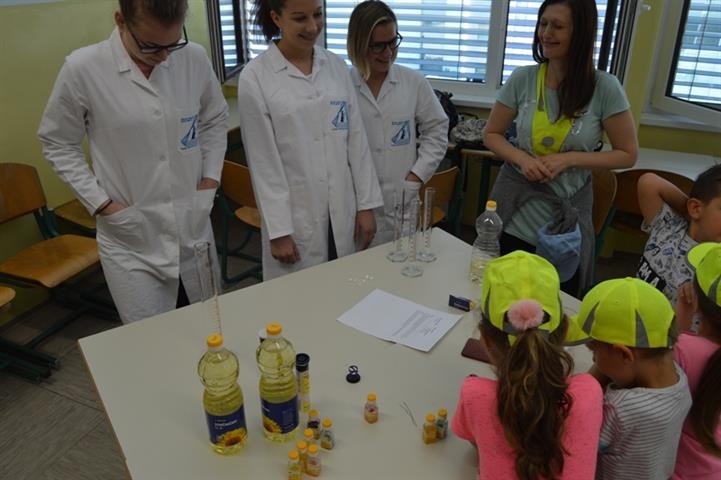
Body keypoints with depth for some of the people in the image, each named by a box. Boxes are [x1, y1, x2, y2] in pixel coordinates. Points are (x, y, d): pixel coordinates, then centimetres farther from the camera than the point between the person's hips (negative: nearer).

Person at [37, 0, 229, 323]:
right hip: (132, 243, -3)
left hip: (195, 231, 3)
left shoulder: (195, 58, -4)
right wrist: (101, 203, -7)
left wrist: (210, 179, 2)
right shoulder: (83, 69, -12)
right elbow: (58, 143, 0)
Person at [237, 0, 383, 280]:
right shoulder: (254, 77, -10)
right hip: (293, 216, -4)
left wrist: (366, 204, 3)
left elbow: (357, 140, 5)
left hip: (342, 212, 4)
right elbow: (263, 160, -10)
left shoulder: (336, 66, 3)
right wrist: (278, 230, -10)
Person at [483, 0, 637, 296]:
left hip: (566, 215, -1)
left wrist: (570, 159, -18)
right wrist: (521, 158, -15)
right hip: (514, 211, 1)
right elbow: (491, 134, 5)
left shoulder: (605, 88, -10)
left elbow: (627, 154, -4)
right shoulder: (522, 79, -5)